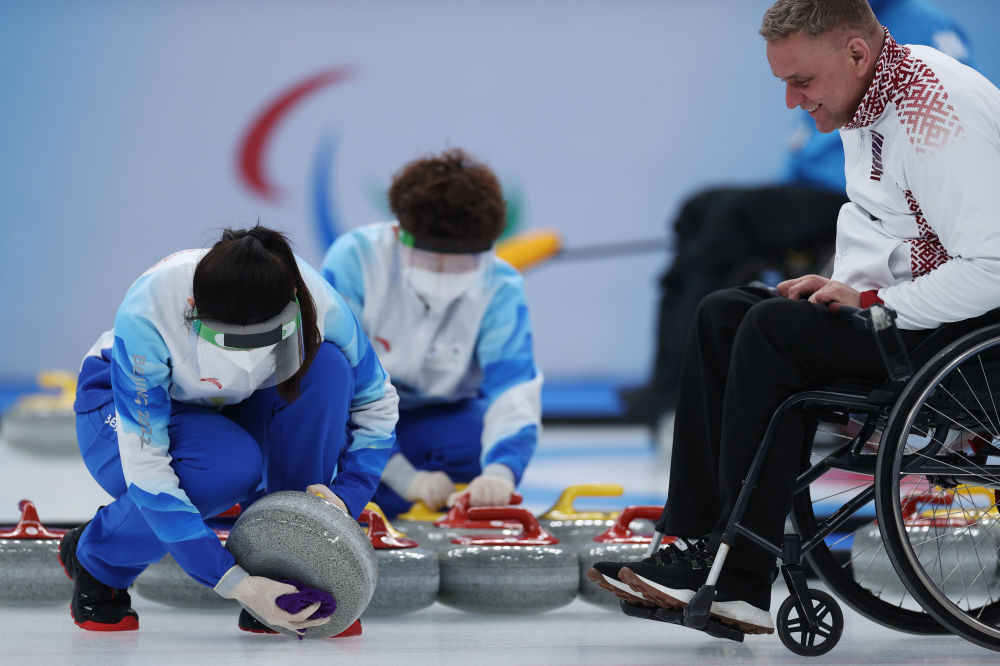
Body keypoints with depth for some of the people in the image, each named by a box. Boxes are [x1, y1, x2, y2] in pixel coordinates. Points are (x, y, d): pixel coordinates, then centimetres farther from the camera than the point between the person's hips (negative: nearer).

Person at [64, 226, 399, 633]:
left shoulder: (317, 303, -29)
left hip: (236, 412, 4)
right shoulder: (146, 314, -38)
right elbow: (145, 467, -37)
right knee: (230, 465, -37)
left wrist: (345, 497, -29)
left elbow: (377, 403, -11)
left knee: (326, 365, -28)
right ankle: (94, 558, -6)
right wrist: (233, 583, -41)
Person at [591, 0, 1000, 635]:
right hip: (891, 306, 11)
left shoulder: (939, 114, -23)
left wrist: (872, 303, -22)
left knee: (776, 329, -22)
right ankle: (692, 547, -5)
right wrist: (842, 287, 3)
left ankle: (737, 577, -18)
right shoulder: (867, 99, 8)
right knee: (722, 315, 1)